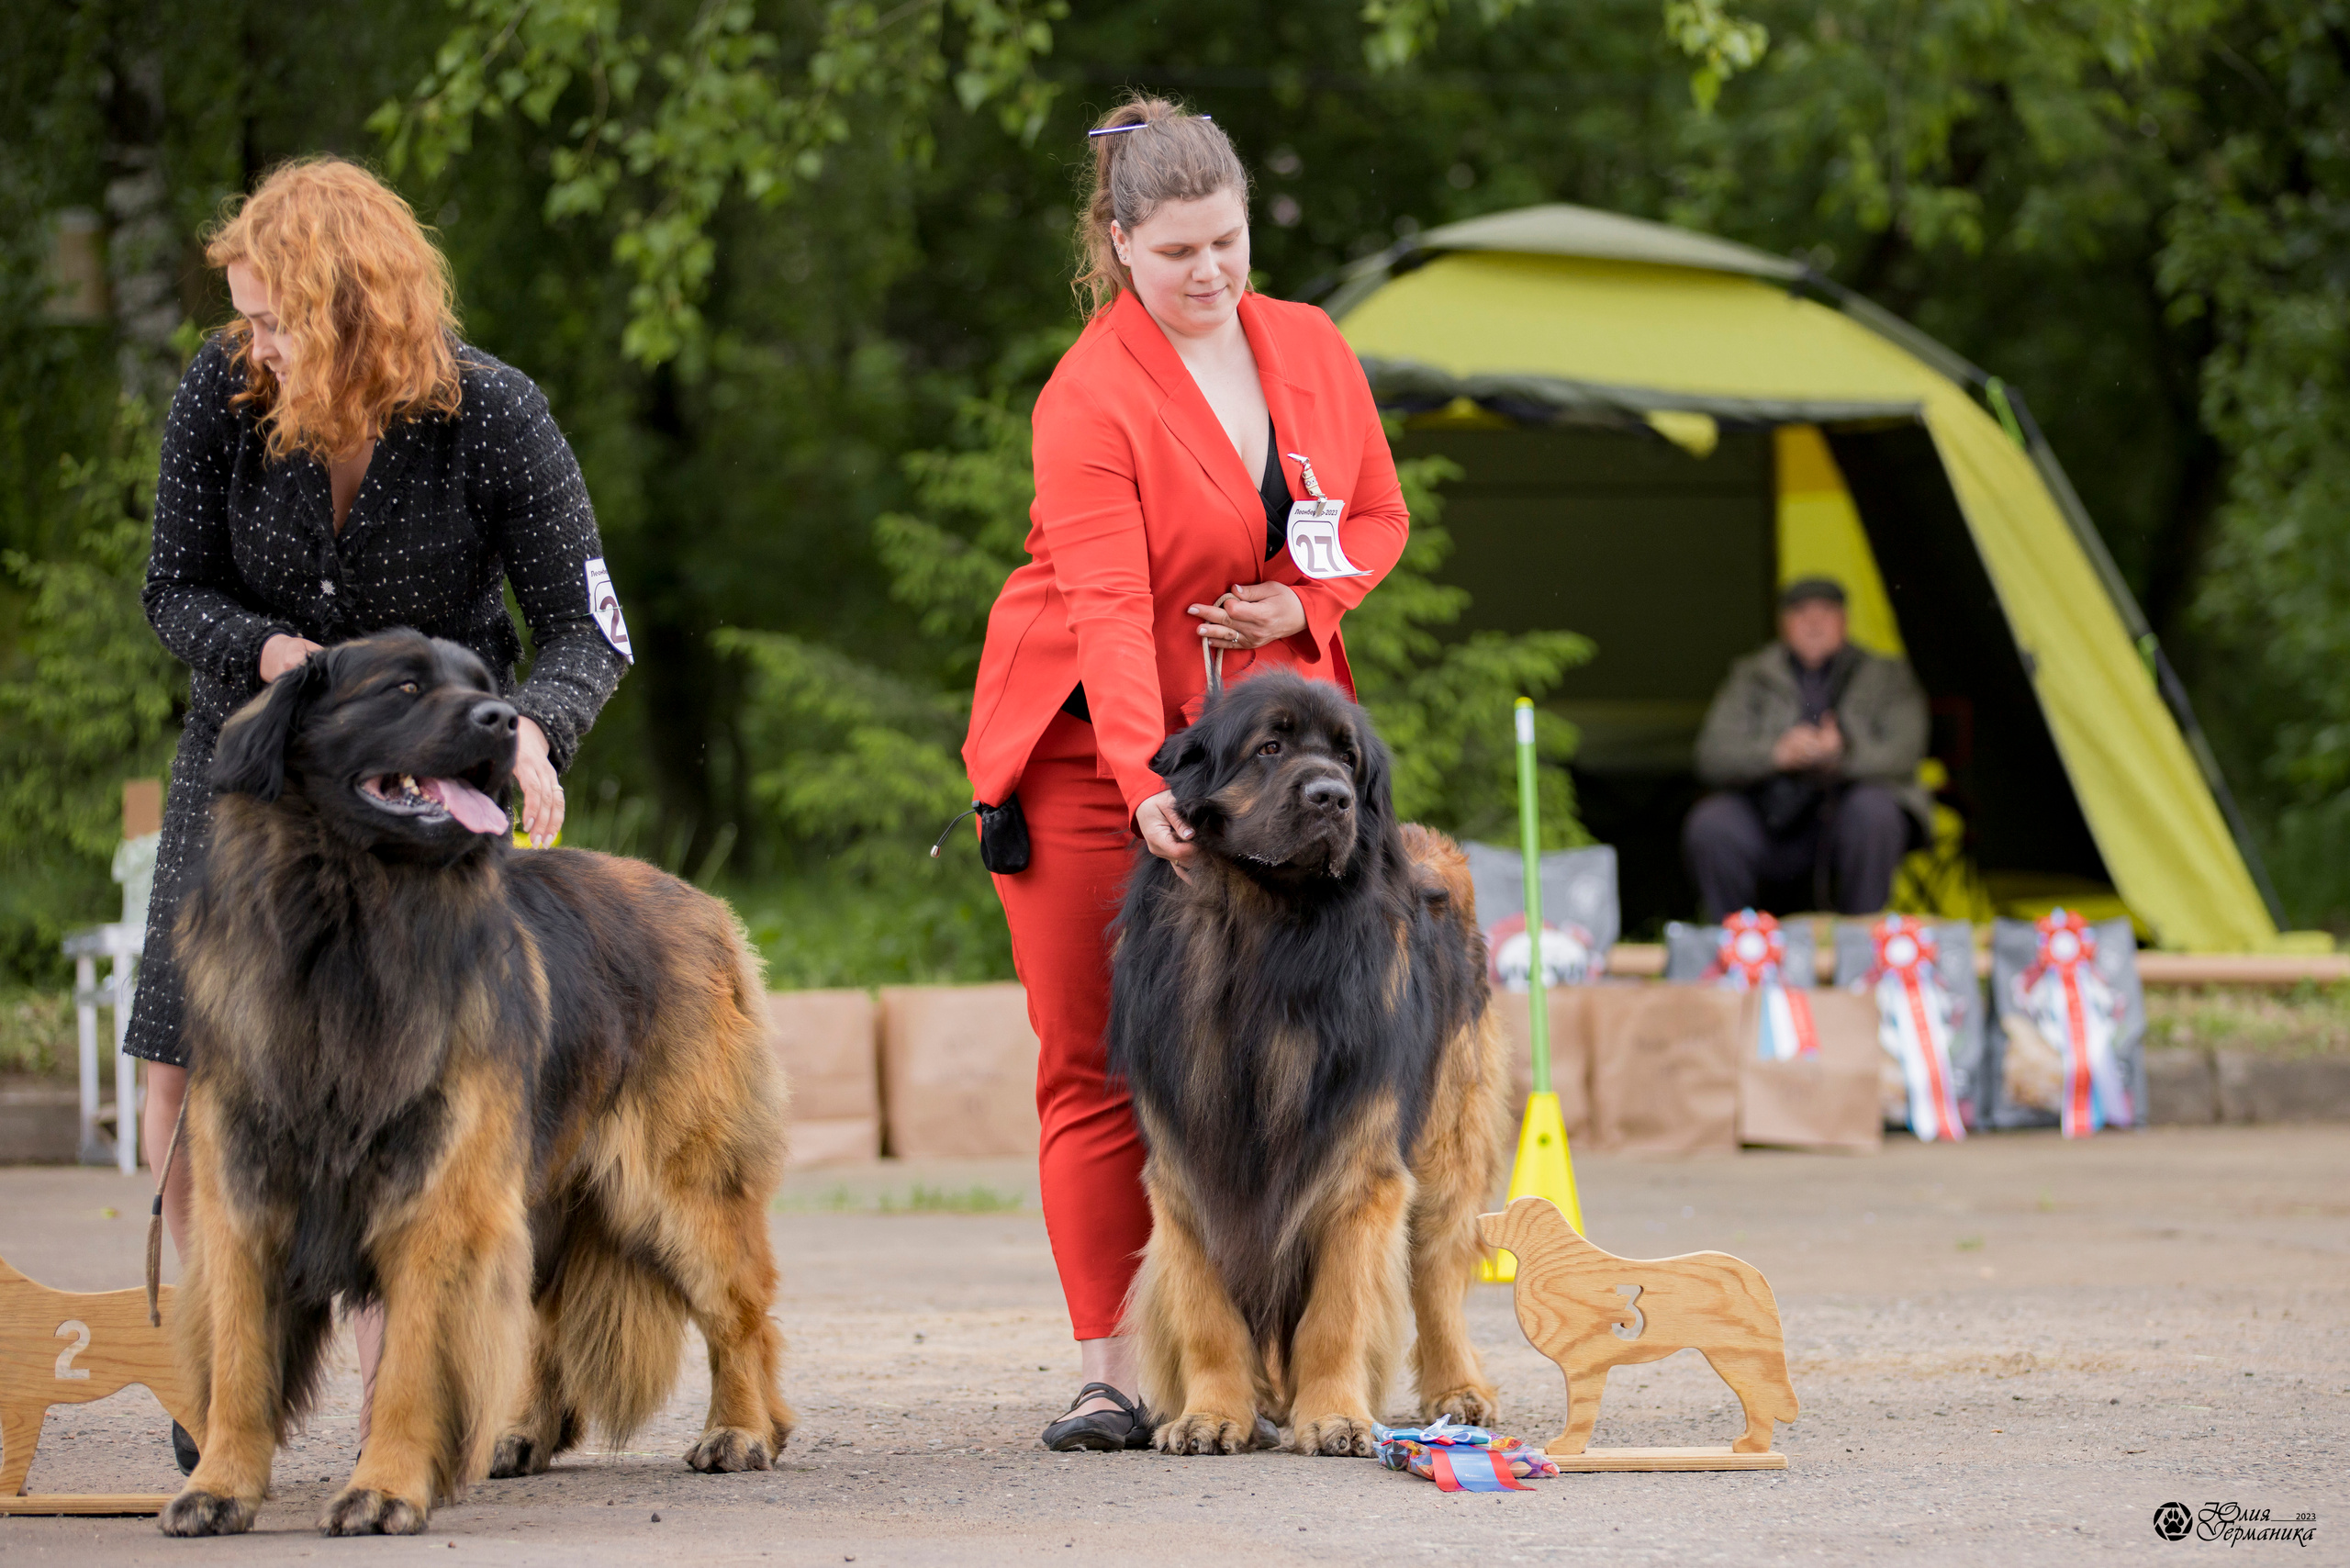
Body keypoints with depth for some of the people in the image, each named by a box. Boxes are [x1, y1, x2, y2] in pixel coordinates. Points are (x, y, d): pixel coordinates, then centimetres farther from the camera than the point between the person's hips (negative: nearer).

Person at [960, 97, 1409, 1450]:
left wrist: (1308, 600, -8)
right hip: (1091, 748, -4)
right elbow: (1110, 607, -25)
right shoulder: (1090, 399, -15)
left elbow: (1381, 514, 13)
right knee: (1096, 1065, -4)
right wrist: (1147, 782, -37)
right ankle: (1112, 1373, -4)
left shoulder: (1312, 350, 3)